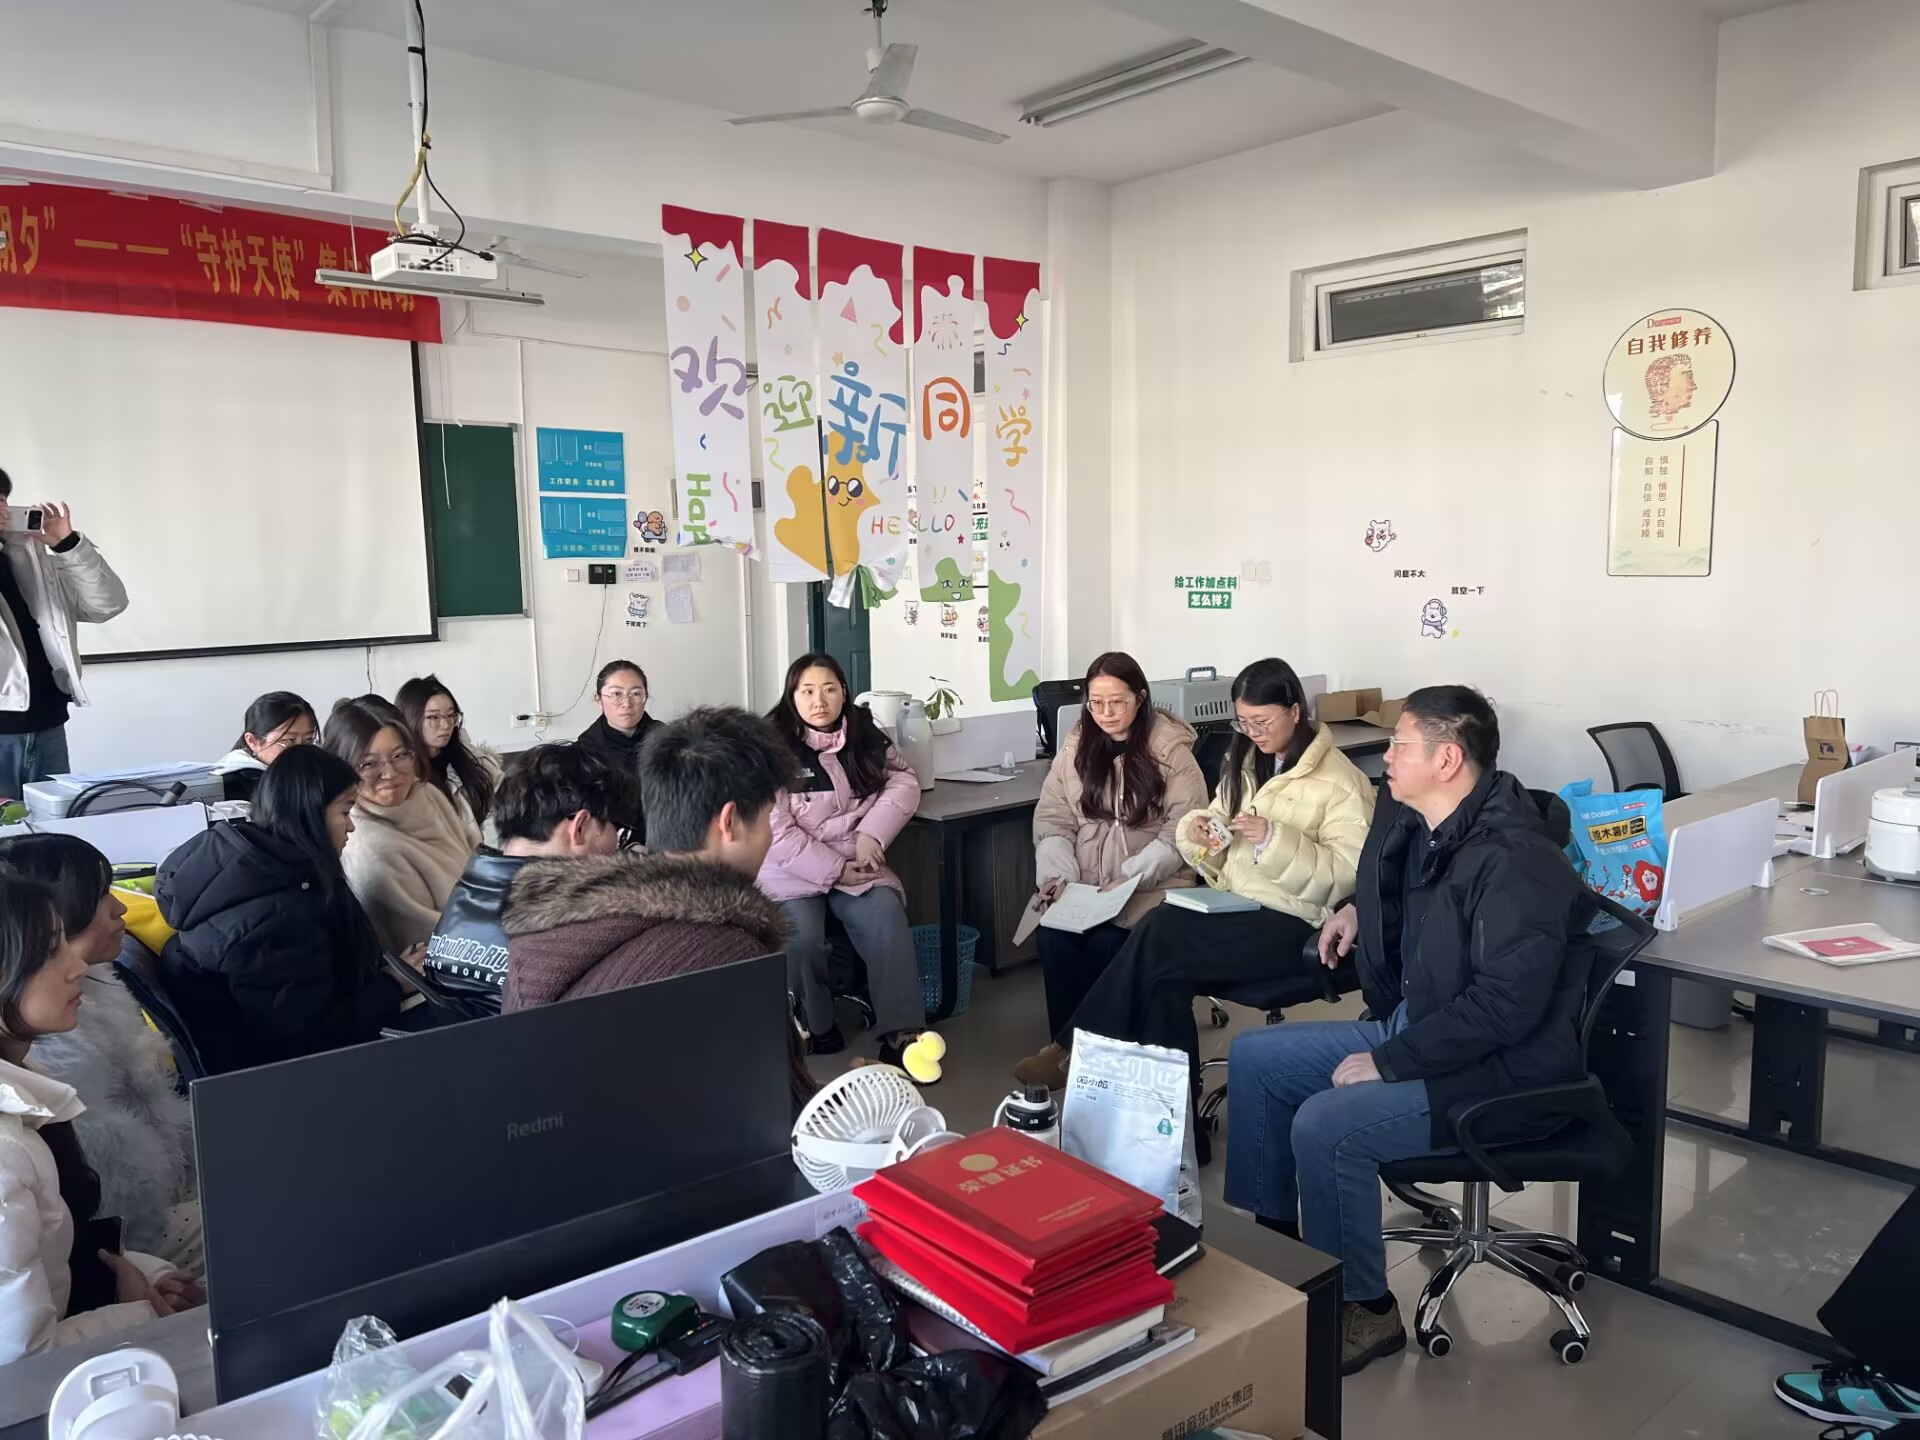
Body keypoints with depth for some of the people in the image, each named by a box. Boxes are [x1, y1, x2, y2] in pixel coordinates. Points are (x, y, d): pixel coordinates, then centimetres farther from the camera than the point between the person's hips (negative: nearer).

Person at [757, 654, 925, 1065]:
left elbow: (904, 782, 5)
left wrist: (871, 834, -11)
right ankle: (815, 1027, -5)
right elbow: (777, 832, -13)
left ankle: (901, 1034, -22)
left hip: (857, 864, 3)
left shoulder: (865, 733, 8)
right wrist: (834, 871, -17)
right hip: (793, 870, -3)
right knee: (802, 939, -30)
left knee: (888, 923, -26)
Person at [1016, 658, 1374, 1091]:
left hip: (1291, 922, -6)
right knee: (1167, 973, -26)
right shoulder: (1245, 763, 15)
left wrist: (1275, 839, -24)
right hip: (1234, 905, 7)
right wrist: (1197, 832, -7)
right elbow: (1222, 853, 17)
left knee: (1158, 936, -25)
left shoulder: (1340, 780, -6)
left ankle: (1073, 1051, -14)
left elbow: (1351, 873, -14)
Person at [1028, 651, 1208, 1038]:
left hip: (1151, 886, -3)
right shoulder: (1076, 745, 8)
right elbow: (1052, 819, 5)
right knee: (1051, 934, -24)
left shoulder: (1171, 749, -5)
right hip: (1082, 884, 3)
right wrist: (1058, 877, -12)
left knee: (1104, 941, -29)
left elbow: (1182, 831, -10)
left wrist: (1129, 880, -20)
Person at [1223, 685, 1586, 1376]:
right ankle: (1275, 1242, 17)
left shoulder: (1513, 860, -25)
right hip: (1408, 1027, 10)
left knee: (1326, 1126, -27)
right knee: (1254, 1056, 6)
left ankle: (1365, 1311, -4)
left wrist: (1387, 1064, -25)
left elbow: (1506, 1003, -30)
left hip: (1498, 1071, -10)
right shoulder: (1419, 825, 4)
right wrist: (1360, 909, 10)